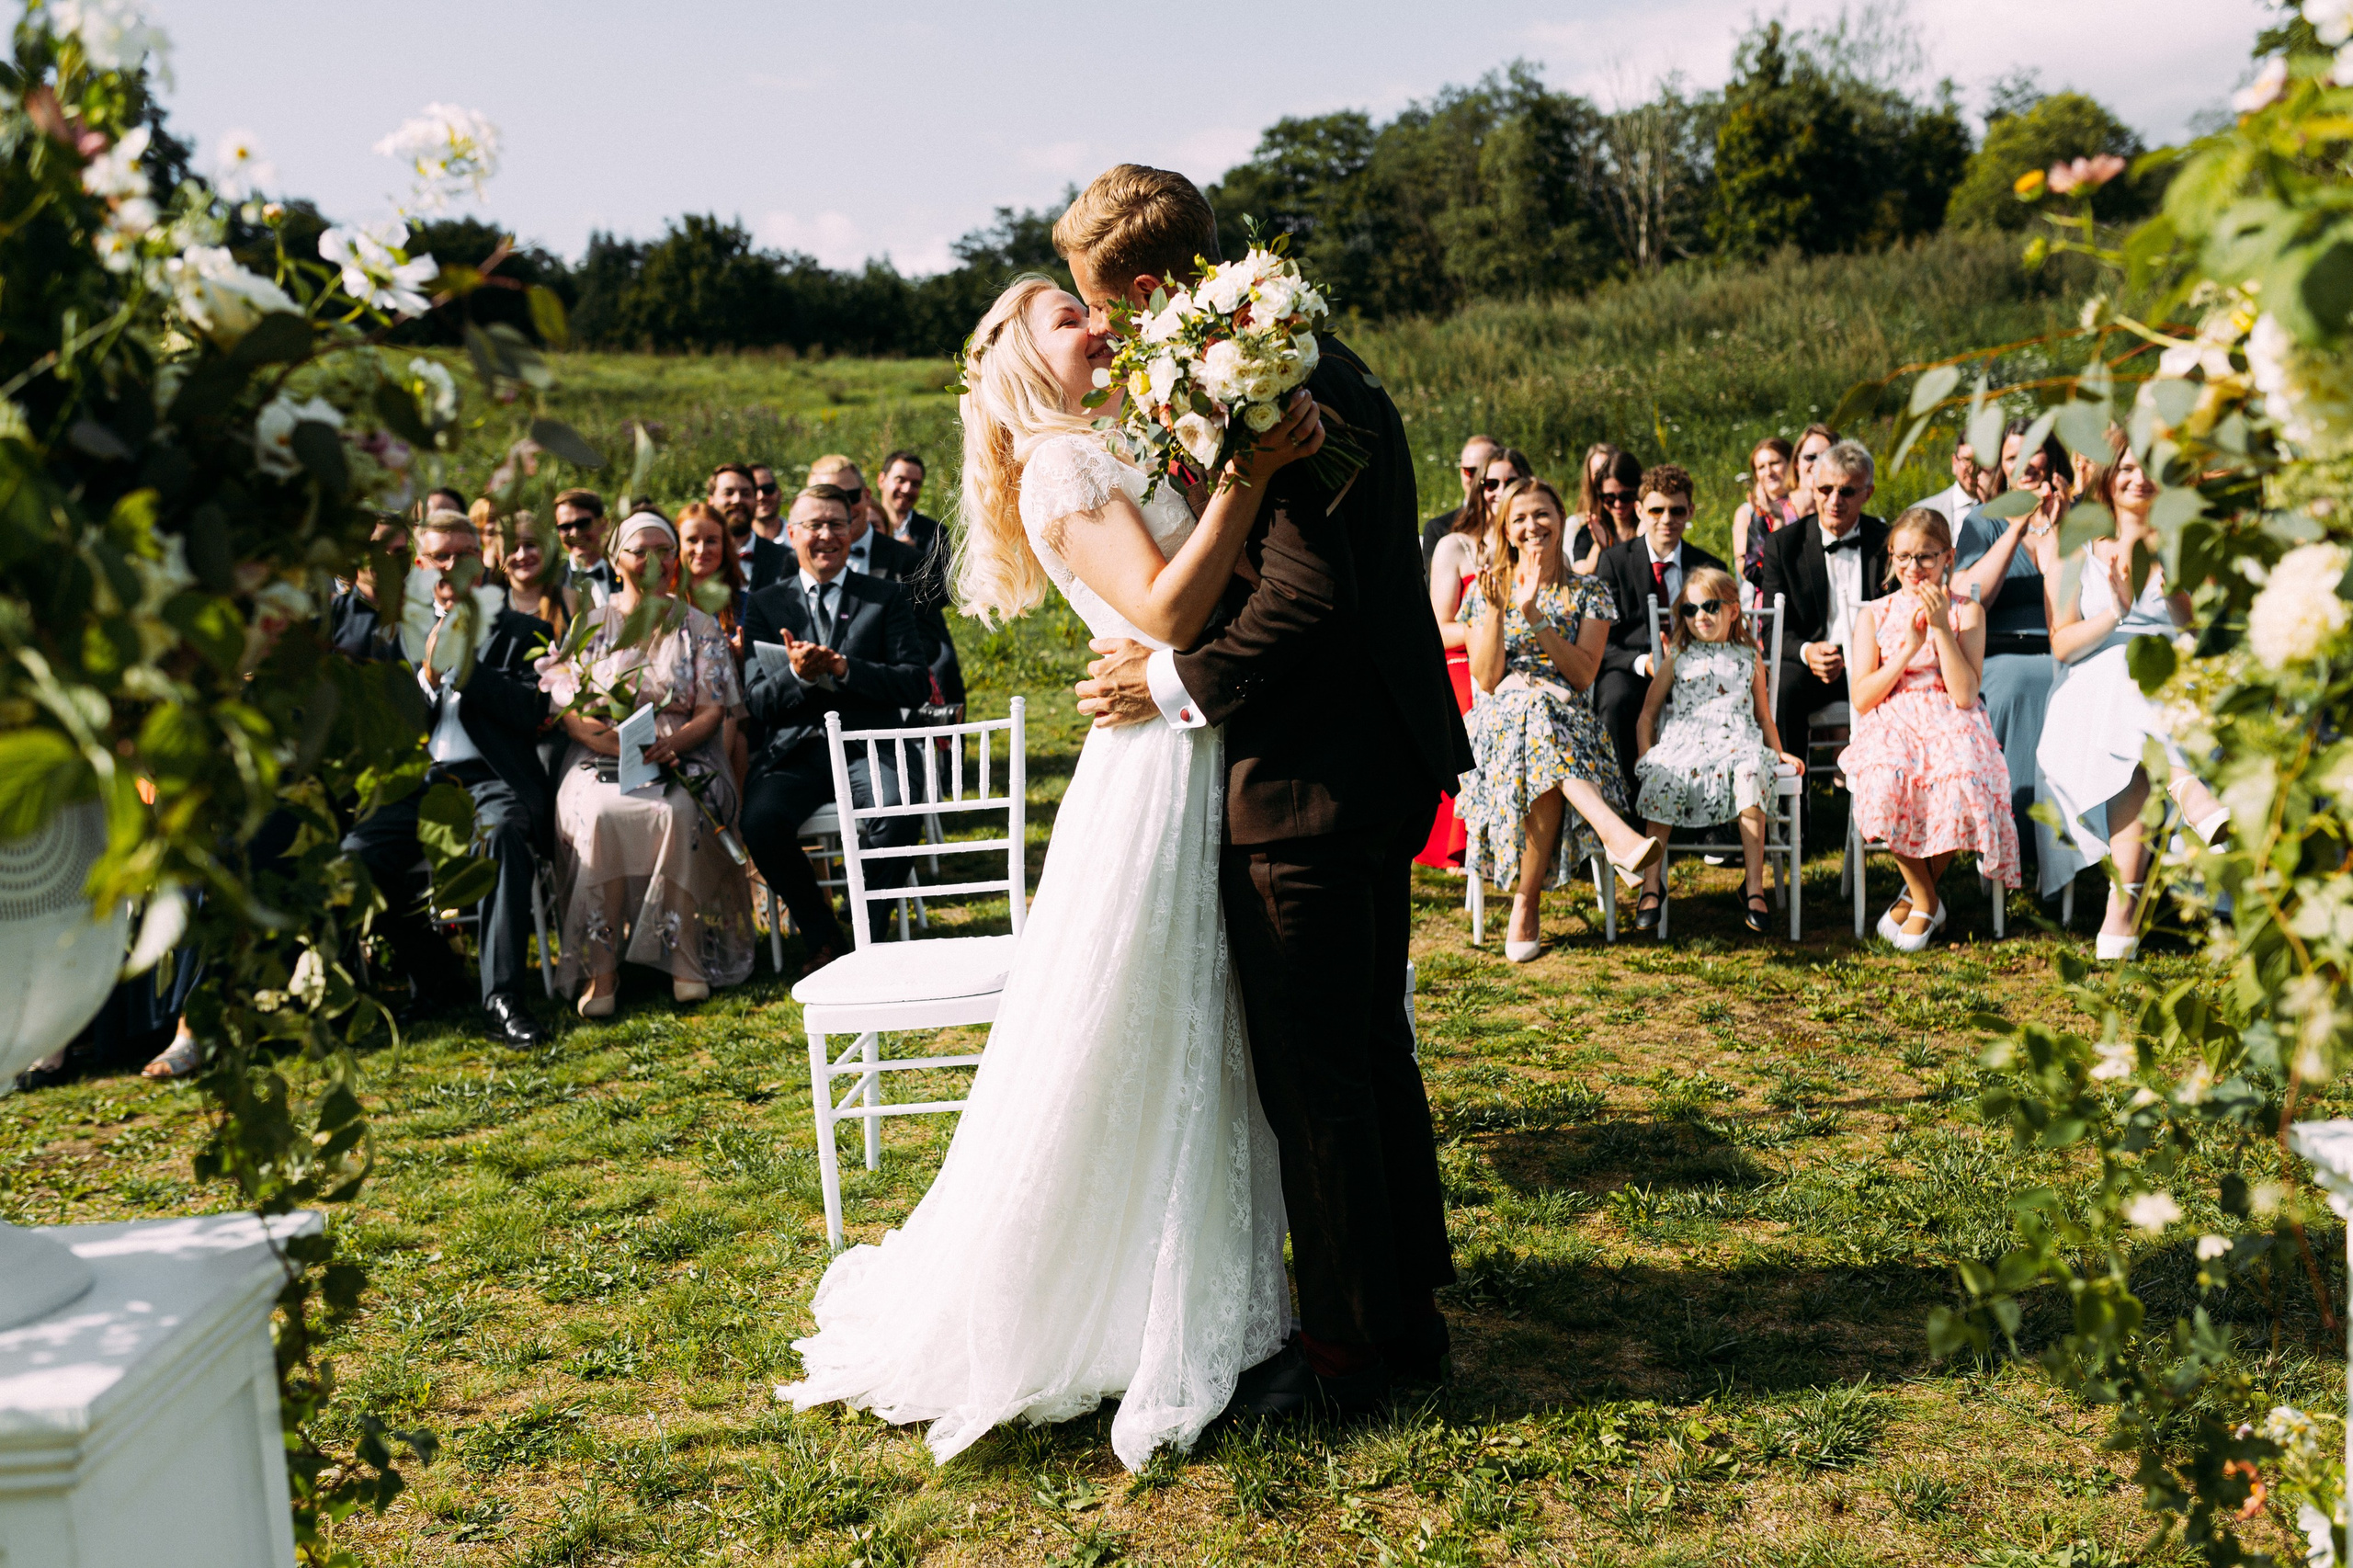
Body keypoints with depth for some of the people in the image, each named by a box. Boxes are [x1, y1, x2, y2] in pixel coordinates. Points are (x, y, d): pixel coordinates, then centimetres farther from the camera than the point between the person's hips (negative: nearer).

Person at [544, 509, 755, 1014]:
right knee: (598, 815, -33)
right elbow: (567, 708, 4)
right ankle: (600, 967, -31)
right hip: (600, 759, 0)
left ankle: (684, 956, -27)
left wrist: (671, 743, -17)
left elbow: (712, 712, 4)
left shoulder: (699, 628, 12)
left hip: (680, 757, 0)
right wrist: (620, 741, -15)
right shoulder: (589, 625, 12)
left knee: (676, 813, -34)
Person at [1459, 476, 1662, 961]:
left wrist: (1535, 618, -14)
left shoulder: (1588, 591, 11)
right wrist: (1495, 610, -11)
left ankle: (1526, 904, -32)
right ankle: (1612, 830, -51)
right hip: (1502, 717, 0)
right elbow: (1486, 680, 0)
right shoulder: (1487, 589, 12)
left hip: (1568, 717, 0)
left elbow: (1584, 675, -4)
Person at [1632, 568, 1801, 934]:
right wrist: (1645, 754, 2)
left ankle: (1754, 887, -26)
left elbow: (1763, 714, 27)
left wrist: (1779, 753, 16)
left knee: (1751, 774, -34)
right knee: (1661, 777, -33)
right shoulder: (1678, 659, 17)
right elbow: (1648, 714, 16)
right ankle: (1652, 885, -23)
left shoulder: (1749, 658, 20)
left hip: (1736, 742, 0)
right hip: (1682, 741, 0)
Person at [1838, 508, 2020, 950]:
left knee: (1961, 783, -35)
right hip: (1890, 726, 1)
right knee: (1886, 782, -35)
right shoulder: (1873, 614, 11)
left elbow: (1965, 694, -6)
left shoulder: (1966, 612, 7)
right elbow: (1861, 698, 1)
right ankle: (1926, 898, -11)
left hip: (1950, 726, 0)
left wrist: (1941, 627, -10)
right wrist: (1910, 648, -8)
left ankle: (1920, 892, -7)